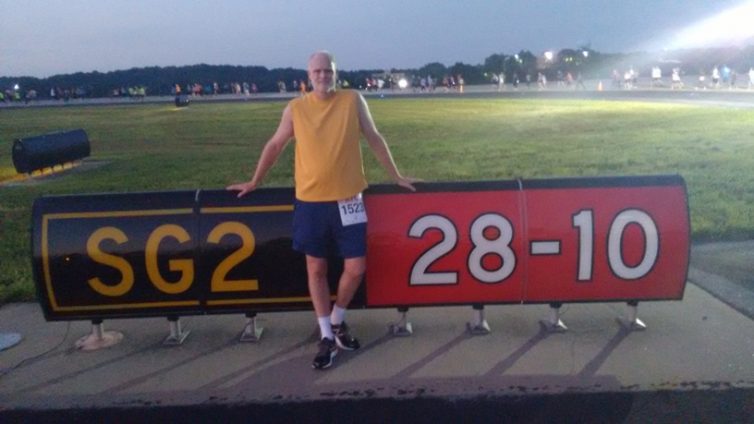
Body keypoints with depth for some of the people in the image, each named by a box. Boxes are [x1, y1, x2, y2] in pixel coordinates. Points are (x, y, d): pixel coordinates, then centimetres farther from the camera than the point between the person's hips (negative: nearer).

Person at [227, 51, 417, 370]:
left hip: (348, 199, 0)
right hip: (310, 201, 0)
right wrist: (255, 182, 15)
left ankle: (337, 321, 29)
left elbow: (374, 139, 9)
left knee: (356, 268, 1)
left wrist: (396, 177, 12)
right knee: (316, 268, 6)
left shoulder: (353, 100, 1)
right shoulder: (295, 108, 1)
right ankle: (327, 337, 20)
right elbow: (275, 145, 11)